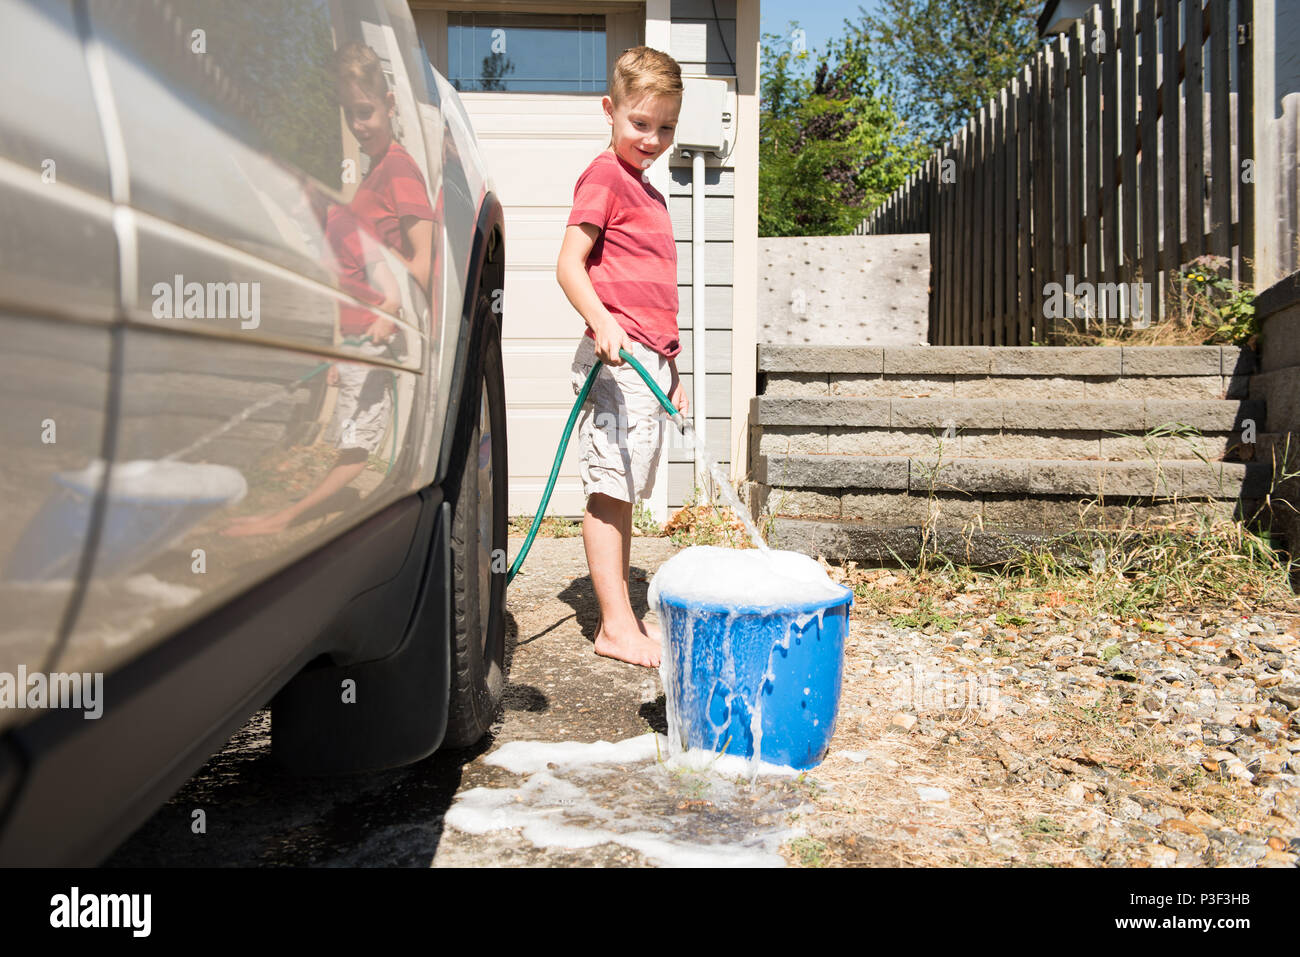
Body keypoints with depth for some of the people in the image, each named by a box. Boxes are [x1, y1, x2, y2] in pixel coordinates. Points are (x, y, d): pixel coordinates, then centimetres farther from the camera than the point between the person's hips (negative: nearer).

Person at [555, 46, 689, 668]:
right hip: (617, 356, -9)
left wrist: (671, 368, 24)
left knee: (624, 490, 11)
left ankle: (625, 617, 17)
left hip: (648, 359, 9)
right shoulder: (604, 176, -4)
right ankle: (615, 626, -2)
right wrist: (603, 323, -29)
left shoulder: (649, 193, 23)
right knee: (609, 489, -7)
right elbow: (569, 265, -13)